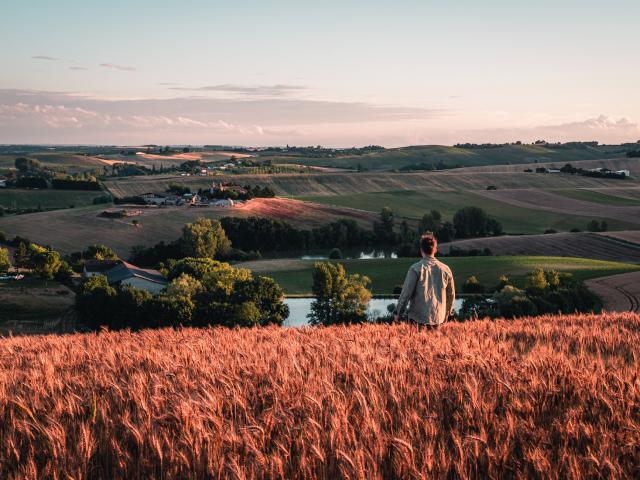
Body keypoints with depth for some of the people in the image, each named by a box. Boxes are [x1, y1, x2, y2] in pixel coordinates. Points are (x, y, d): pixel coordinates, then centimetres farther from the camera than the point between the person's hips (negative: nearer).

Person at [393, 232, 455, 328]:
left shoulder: (416, 269, -10)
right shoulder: (445, 269, 3)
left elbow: (406, 293, -9)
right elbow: (451, 295, 12)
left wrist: (398, 313, 2)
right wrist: (446, 314, 26)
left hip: (418, 318, -4)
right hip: (438, 318, 4)